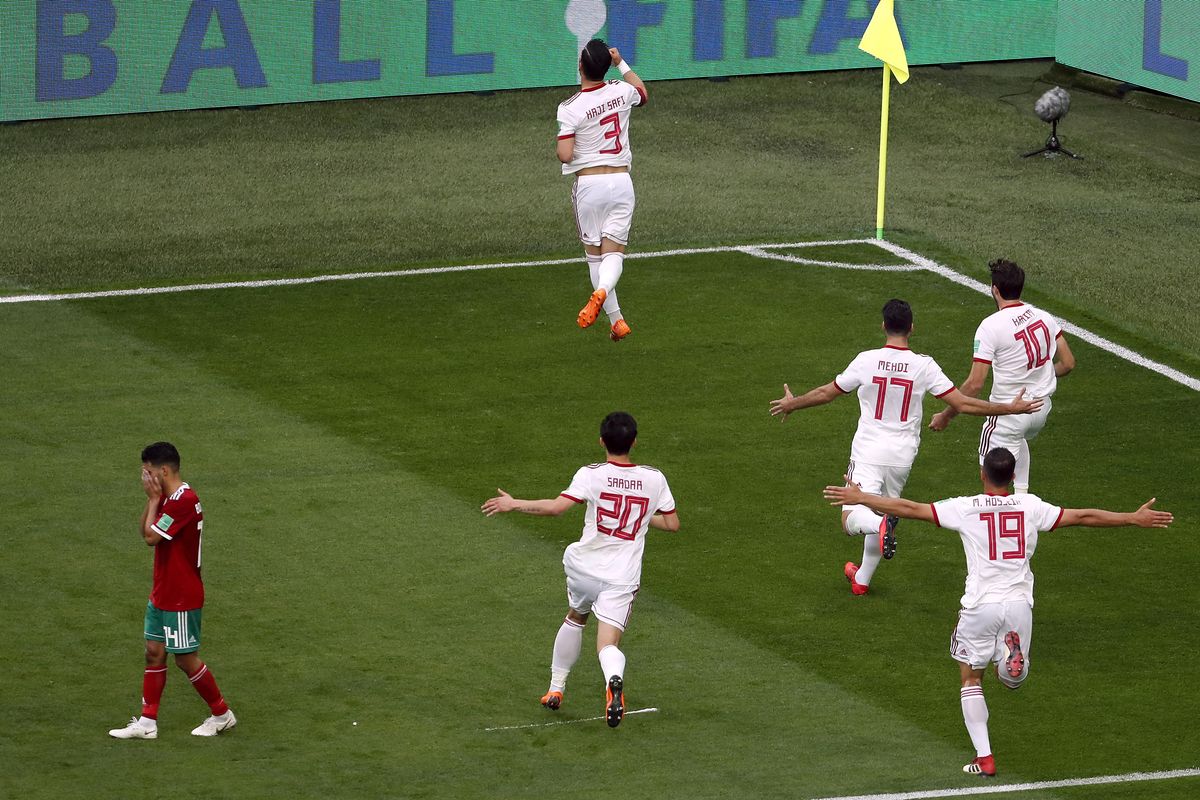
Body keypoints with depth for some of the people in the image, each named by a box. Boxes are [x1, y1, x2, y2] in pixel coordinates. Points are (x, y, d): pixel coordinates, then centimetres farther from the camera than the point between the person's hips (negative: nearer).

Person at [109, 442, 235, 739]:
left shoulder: (184, 500, -23)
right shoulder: (168, 498, 8)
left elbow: (151, 536, -21)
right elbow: (143, 530, 10)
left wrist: (154, 499, -12)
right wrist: (152, 499, -1)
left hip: (181, 597, -10)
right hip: (163, 593, 10)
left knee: (186, 658, 0)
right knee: (154, 651, 9)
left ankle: (222, 714, 14)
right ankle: (147, 723, 12)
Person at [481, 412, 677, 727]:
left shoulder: (591, 475, -9)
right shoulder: (654, 479, 0)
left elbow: (555, 507, -20)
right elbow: (672, 523, 9)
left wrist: (513, 504, -6)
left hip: (584, 566, 0)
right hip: (622, 579, 0)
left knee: (575, 617, 29)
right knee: (608, 644, -5)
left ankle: (556, 688, 34)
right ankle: (614, 679, -41)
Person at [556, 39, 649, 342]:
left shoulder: (570, 108, -14)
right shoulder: (621, 92, 0)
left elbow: (565, 155, -18)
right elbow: (642, 92, 25)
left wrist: (561, 144, 4)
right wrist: (621, 63, 32)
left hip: (588, 184, -3)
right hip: (621, 181, 3)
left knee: (595, 255, 9)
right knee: (614, 253, 1)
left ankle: (616, 320, 0)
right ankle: (602, 291, -31)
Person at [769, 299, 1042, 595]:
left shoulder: (866, 361, -7)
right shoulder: (924, 365, -7)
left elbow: (826, 393, 5)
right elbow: (961, 403, -7)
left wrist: (792, 404, 24)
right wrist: (1009, 408, 2)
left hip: (867, 454, -2)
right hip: (902, 456, 2)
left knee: (852, 518, -9)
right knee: (881, 513, 22)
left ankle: (881, 525, -42)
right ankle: (862, 579, 31)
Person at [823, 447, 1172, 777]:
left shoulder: (965, 509, -6)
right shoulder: (1031, 507, 0)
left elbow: (909, 509, -4)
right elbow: (1083, 516, 4)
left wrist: (860, 498, 6)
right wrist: (1135, 519, 14)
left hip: (980, 605, -2)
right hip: (1019, 604, 2)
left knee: (971, 679, 13)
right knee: (1013, 680, 18)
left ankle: (984, 757, 5)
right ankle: (1013, 653, -19)